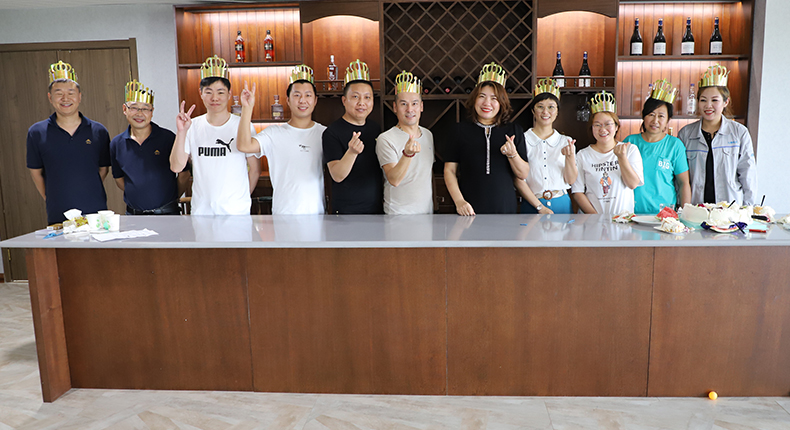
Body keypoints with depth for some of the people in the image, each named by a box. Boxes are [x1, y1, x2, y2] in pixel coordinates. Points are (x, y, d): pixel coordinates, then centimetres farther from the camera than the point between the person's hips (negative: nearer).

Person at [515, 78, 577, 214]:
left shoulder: (566, 142, 8)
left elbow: (570, 180, 5)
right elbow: (518, 179, -5)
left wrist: (570, 156, -13)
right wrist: (540, 207, -10)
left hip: (562, 205, 2)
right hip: (531, 205, -2)